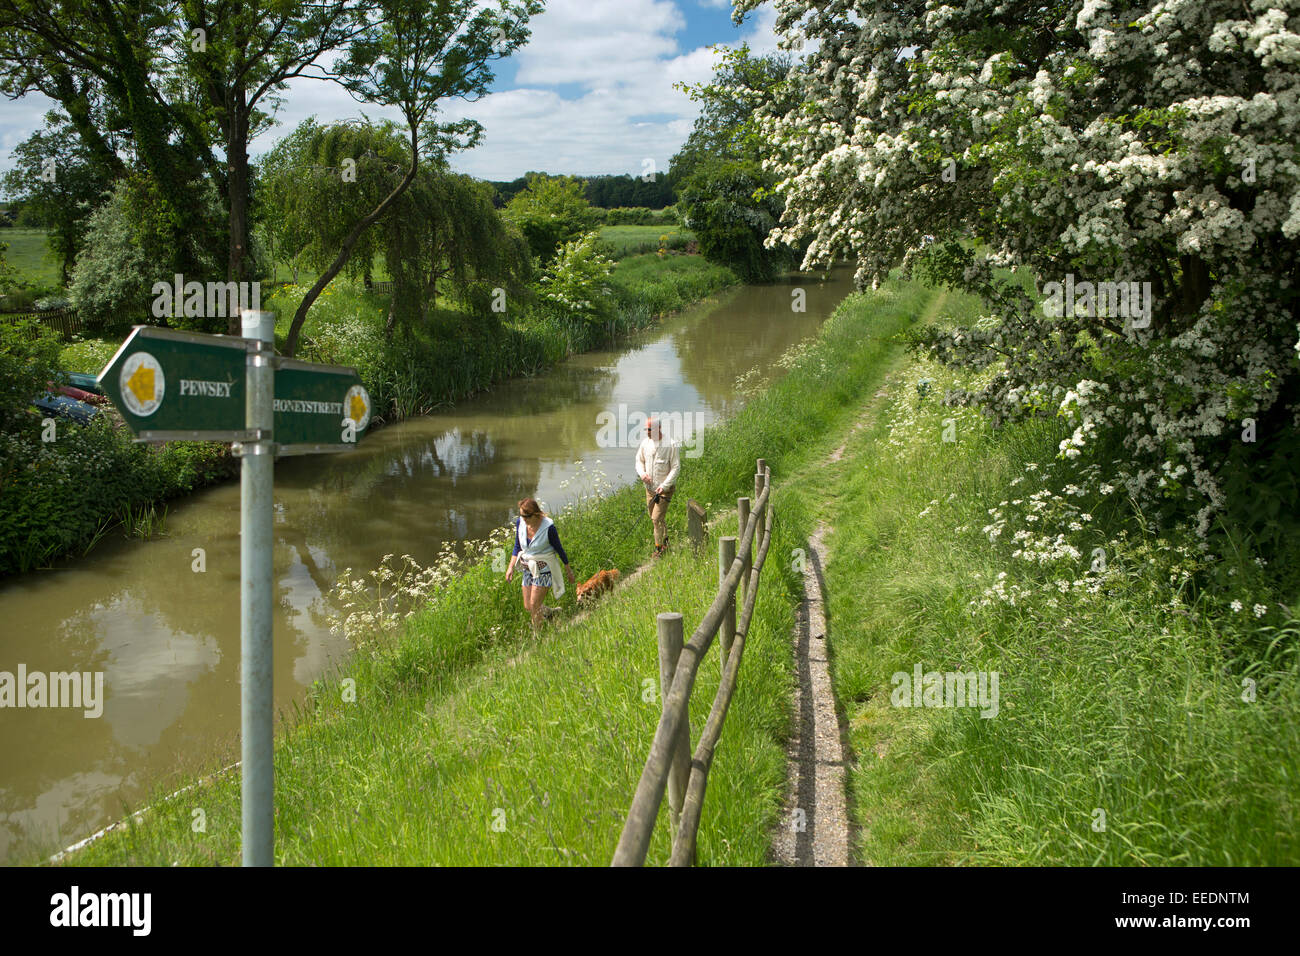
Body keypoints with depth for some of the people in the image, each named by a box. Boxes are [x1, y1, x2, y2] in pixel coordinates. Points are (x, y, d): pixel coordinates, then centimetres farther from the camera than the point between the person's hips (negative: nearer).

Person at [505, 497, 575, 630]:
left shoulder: (548, 527, -22)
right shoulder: (520, 522, -8)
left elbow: (559, 548, -8)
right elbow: (517, 547, 7)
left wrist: (568, 570, 1)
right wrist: (511, 567, -1)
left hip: (543, 568, -6)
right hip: (528, 568, 6)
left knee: (534, 605, -10)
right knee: (527, 607, 8)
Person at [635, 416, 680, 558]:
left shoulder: (670, 445, -15)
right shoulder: (645, 442, 0)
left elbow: (676, 467, -13)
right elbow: (639, 460, 13)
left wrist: (664, 485, -21)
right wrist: (641, 472, -8)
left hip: (665, 488, -6)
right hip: (650, 487, 6)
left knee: (657, 518, -10)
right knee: (654, 518, 16)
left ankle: (659, 548, 2)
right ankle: (665, 540, 38)